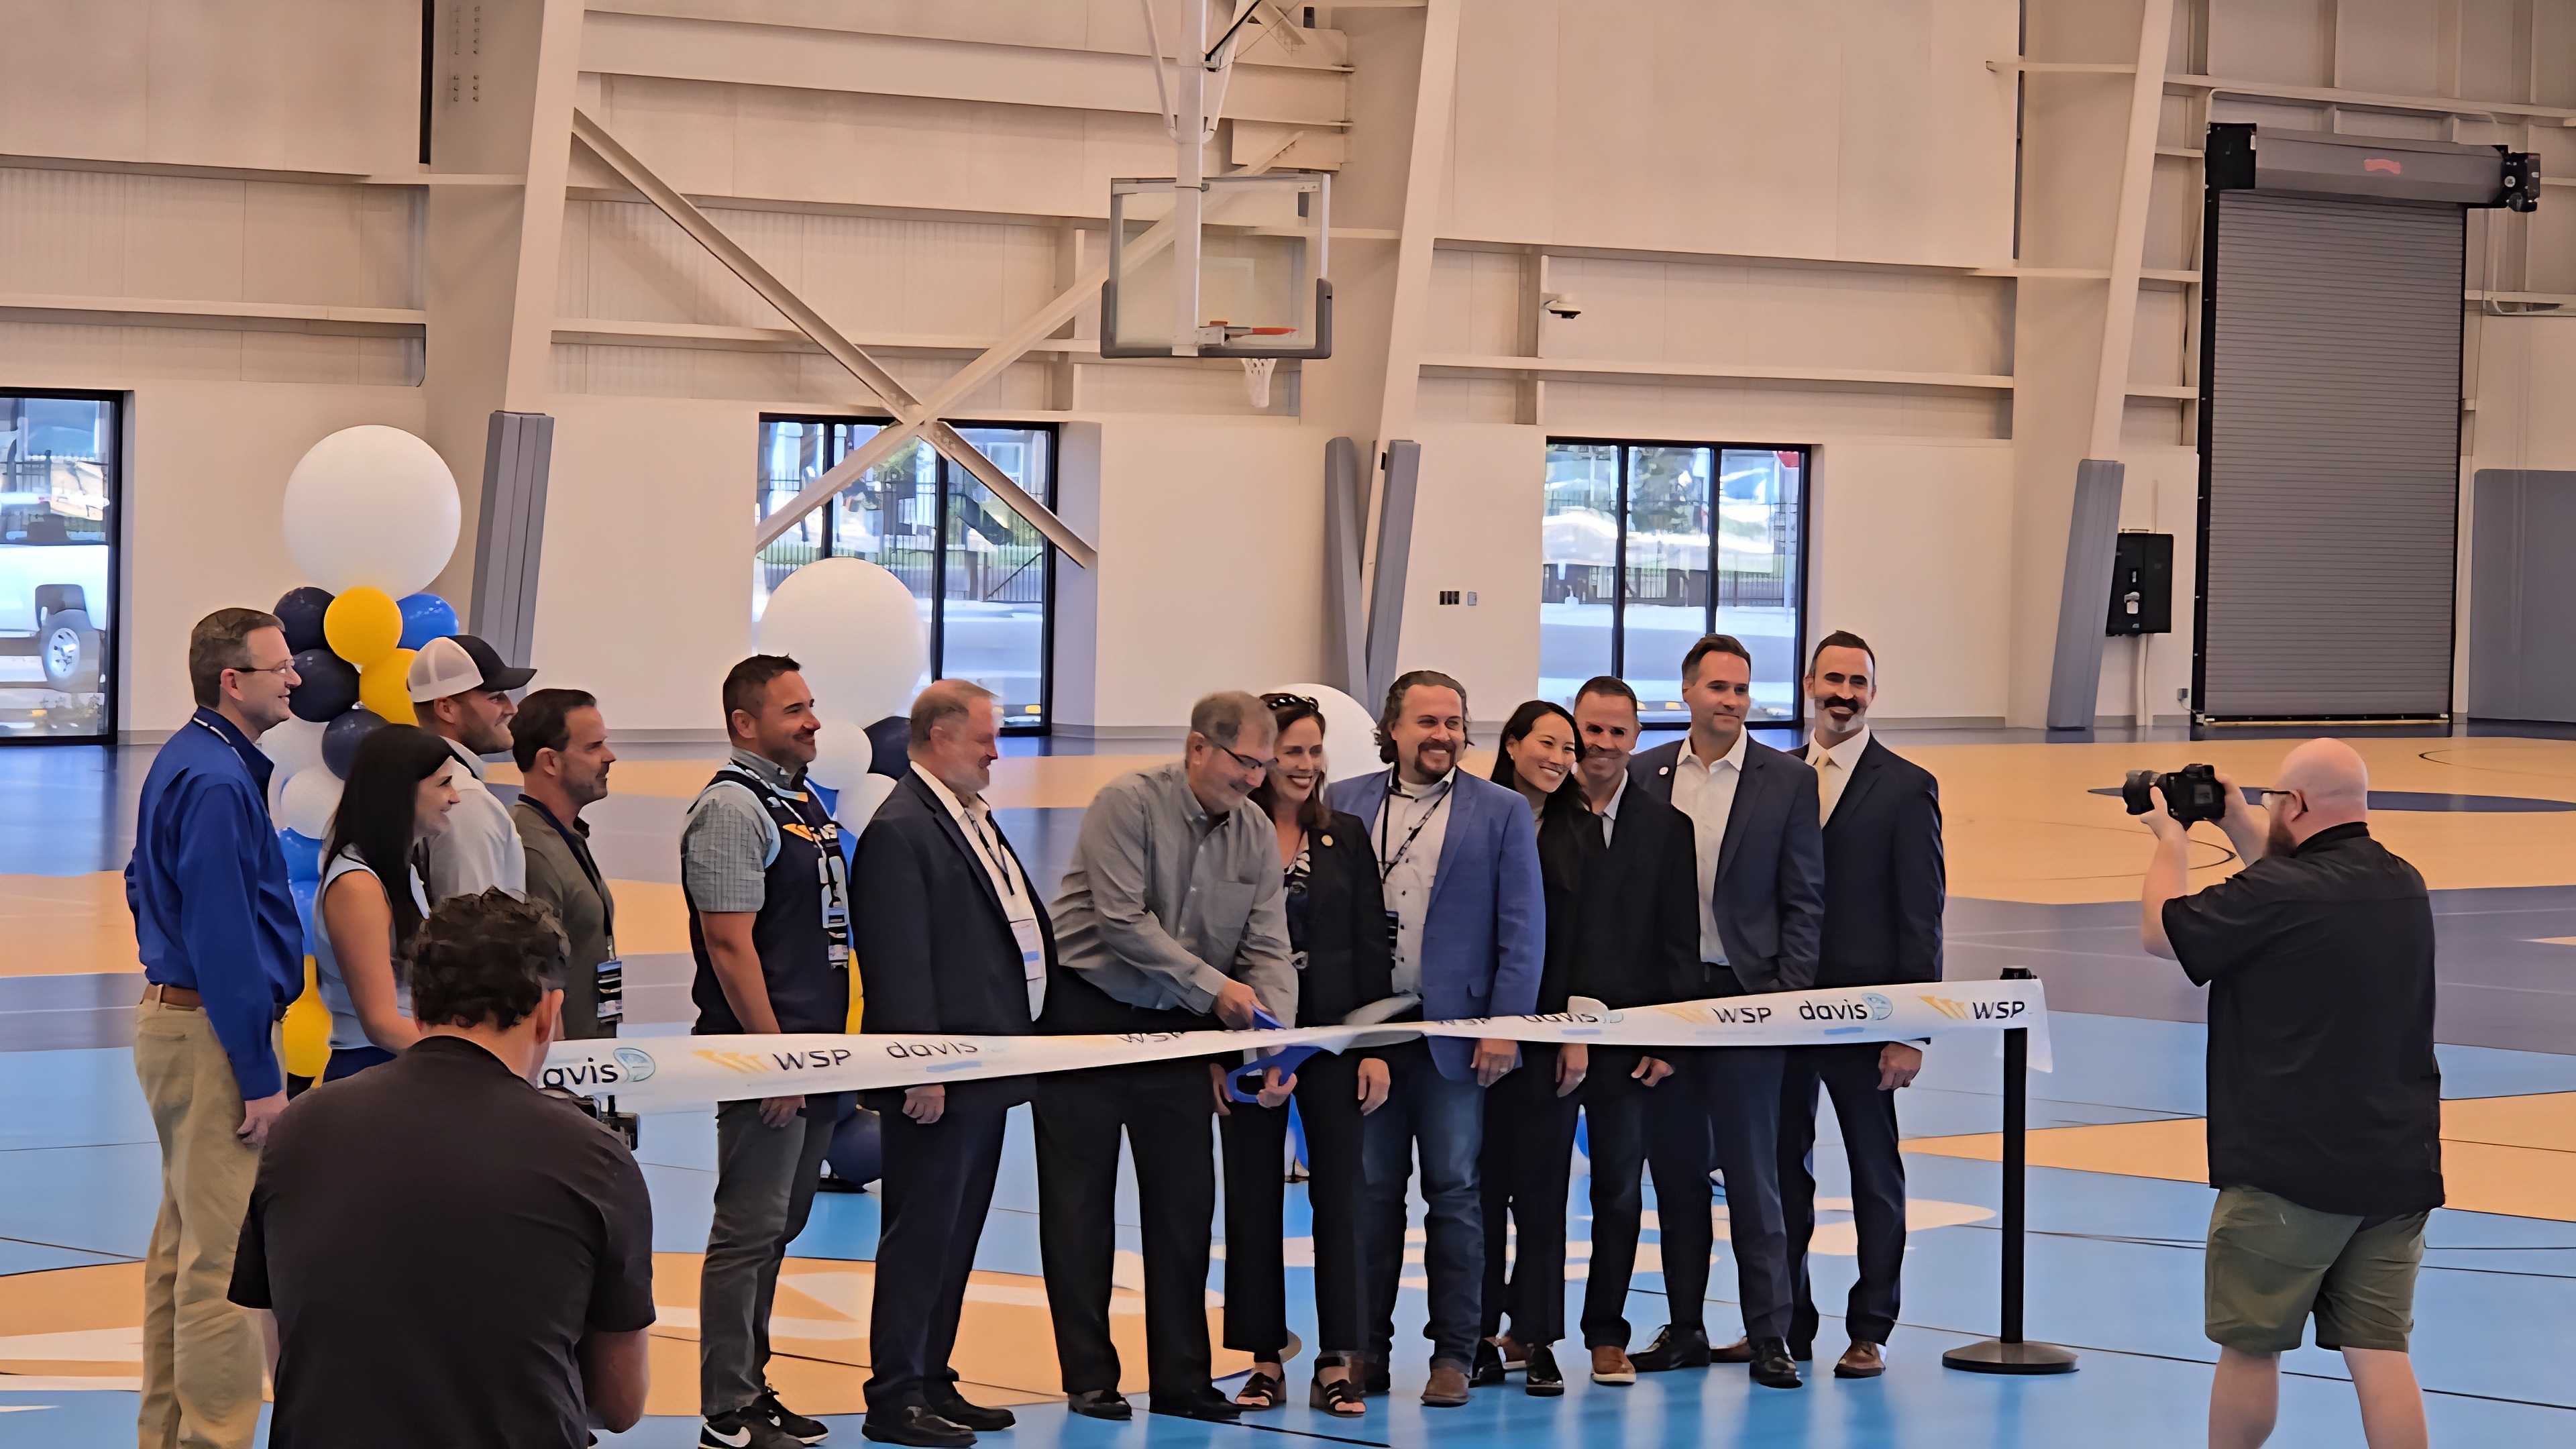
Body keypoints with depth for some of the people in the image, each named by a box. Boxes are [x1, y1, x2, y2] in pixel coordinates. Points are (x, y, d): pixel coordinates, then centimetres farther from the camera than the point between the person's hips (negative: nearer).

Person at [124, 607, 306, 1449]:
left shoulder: (188, 763, 12)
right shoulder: (217, 782, -19)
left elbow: (142, 883, 23)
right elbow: (224, 940, -21)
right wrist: (259, 1077, -19)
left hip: (173, 1012, 11)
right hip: (215, 1032, -11)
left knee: (183, 1240, 16)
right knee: (226, 1255, -9)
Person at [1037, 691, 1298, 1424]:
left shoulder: (1255, 835, 1)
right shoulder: (1129, 804, -16)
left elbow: (1268, 950, -3)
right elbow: (1123, 922, -22)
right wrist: (1212, 986, -21)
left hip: (1178, 1032, 5)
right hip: (1089, 1015, -5)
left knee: (1185, 1204, 5)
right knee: (1080, 1204, 1)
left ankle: (1181, 1379, 11)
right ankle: (1089, 1378, 7)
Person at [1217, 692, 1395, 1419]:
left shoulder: (1346, 837, 6)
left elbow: (1372, 946, 6)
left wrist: (1376, 1046, -1)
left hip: (1334, 1037, 1)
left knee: (1337, 1194, -2)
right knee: (1253, 1198, 4)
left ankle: (1338, 1365, -1)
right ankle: (1266, 1360, 11)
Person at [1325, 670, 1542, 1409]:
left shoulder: (1501, 812, 4)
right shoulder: (1346, 804, 9)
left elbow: (1522, 929, 0)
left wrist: (1506, 1024, -8)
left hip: (1456, 1031, -2)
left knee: (1455, 1194, 2)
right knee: (1370, 1191, 6)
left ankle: (1453, 1354, 8)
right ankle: (1367, 1348, 13)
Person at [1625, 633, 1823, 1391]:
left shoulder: (1788, 780, 1)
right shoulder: (1644, 775, 7)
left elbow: (1804, 898, 0)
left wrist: (1792, 994, -8)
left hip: (1744, 994, -3)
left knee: (1752, 1171, -2)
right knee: (1675, 1169, 9)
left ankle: (1768, 1334, 2)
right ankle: (1684, 1327, 16)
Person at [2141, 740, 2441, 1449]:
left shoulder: (2276, 892, -17)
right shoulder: (2402, 886, 7)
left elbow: (2160, 931, -2)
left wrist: (2173, 841, 14)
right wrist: (2239, 825, 30)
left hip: (2290, 1170, -6)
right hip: (2399, 1167, 6)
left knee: (2249, 1346, 10)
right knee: (2379, 1352, 3)